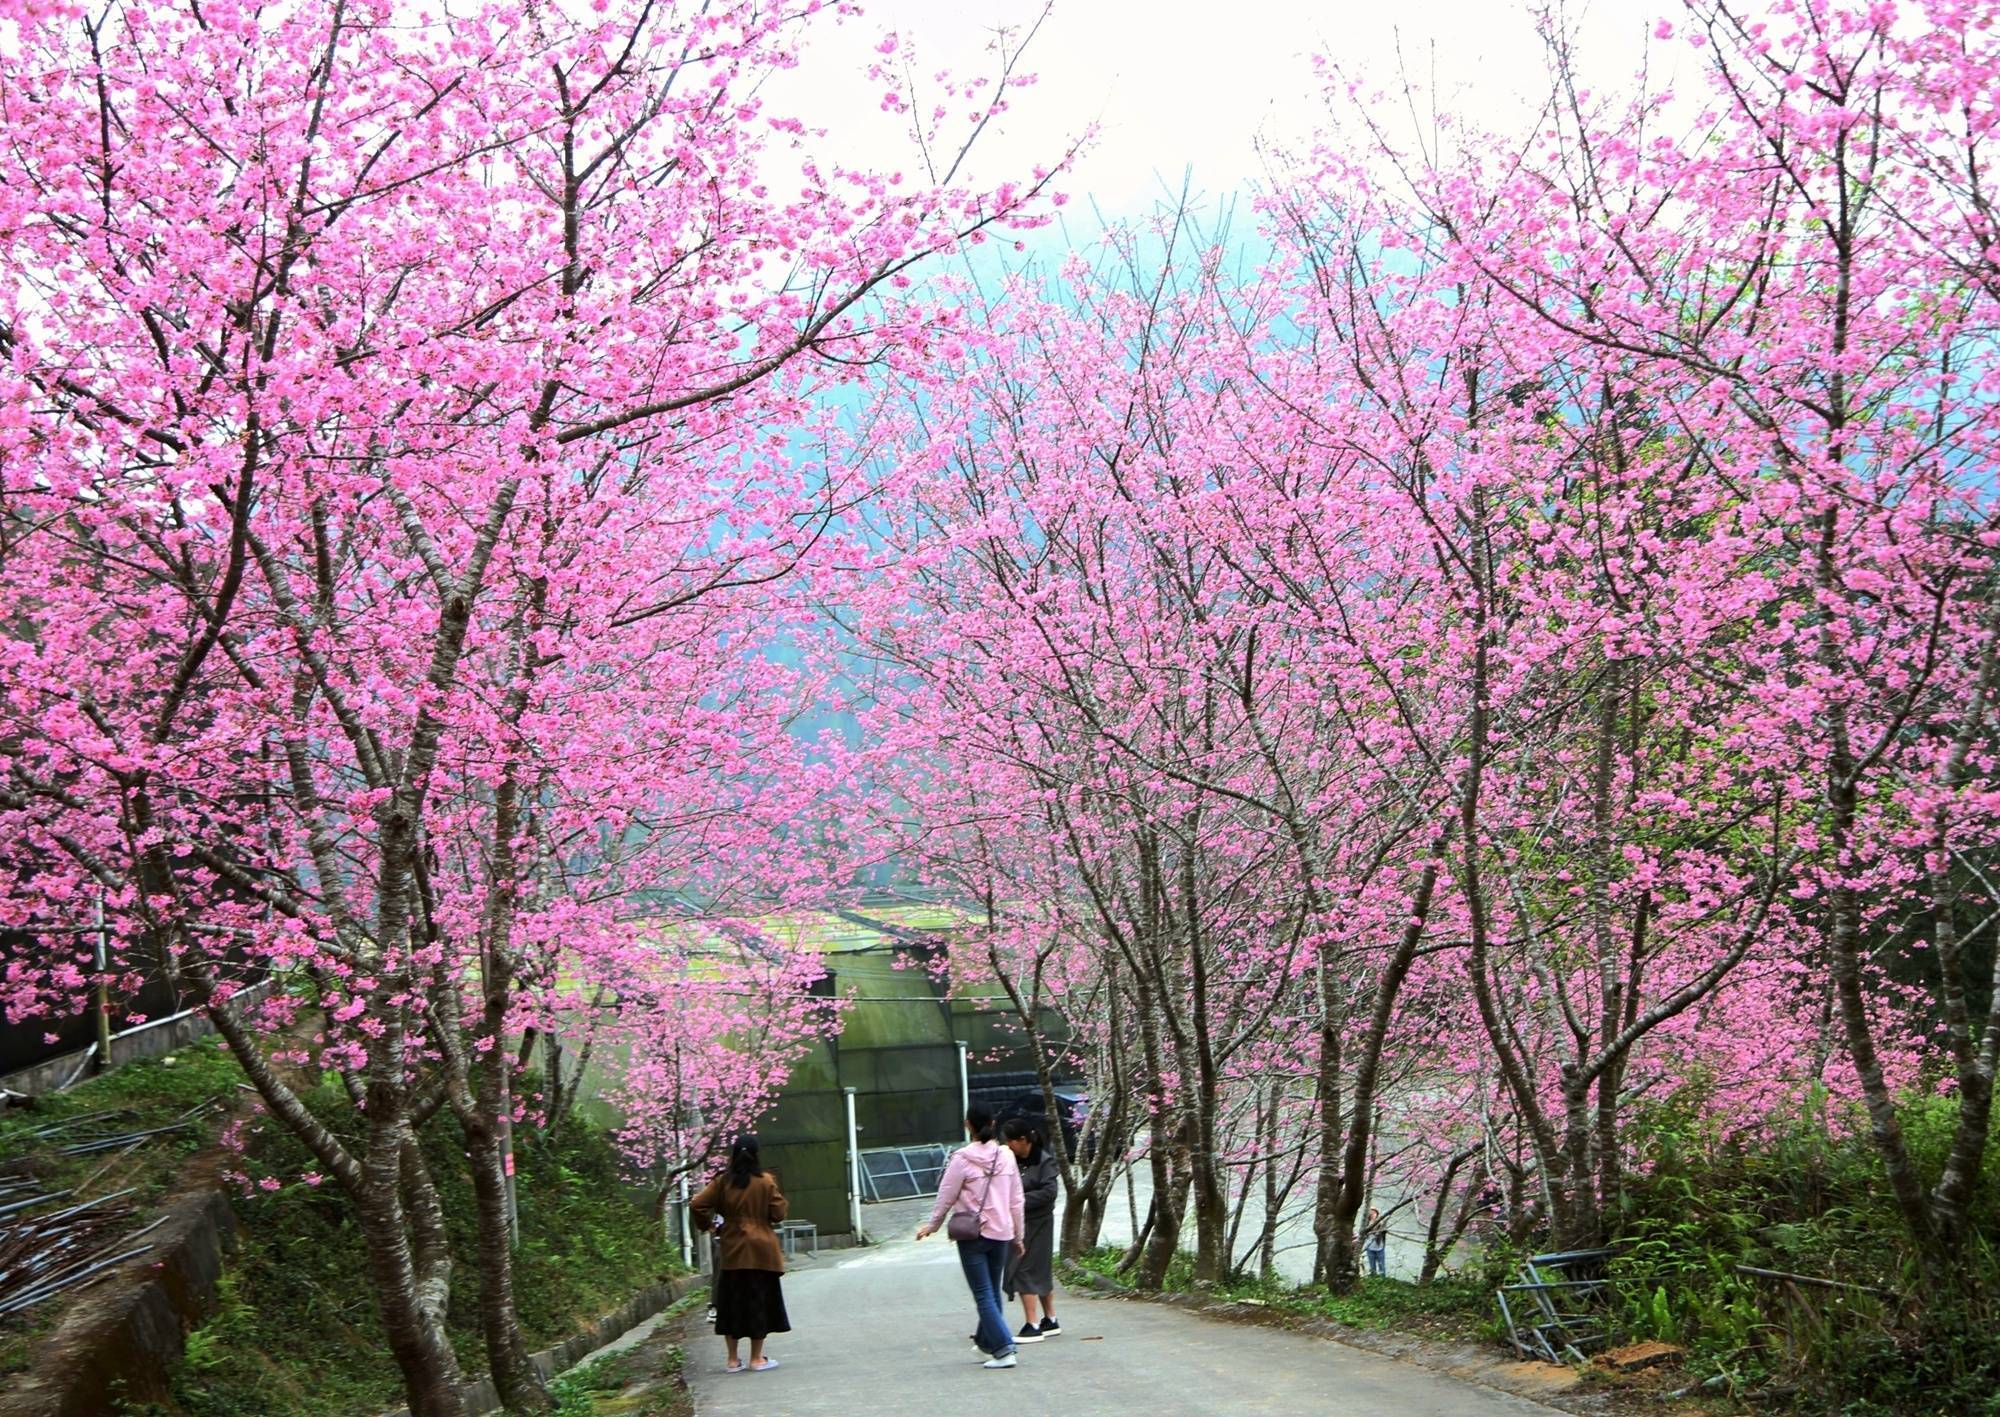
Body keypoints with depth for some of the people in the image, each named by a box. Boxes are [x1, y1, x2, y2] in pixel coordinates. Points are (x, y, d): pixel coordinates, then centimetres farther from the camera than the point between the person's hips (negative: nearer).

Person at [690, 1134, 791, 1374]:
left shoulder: (723, 1182, -2)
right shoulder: (766, 1182, -7)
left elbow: (697, 1204, -5)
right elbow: (778, 1214, -6)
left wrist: (706, 1225, 11)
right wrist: (777, 1196, 13)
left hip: (732, 1253, 2)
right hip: (762, 1252, -2)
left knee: (732, 1303, 11)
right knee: (759, 1302, 6)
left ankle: (733, 1359, 14)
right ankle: (757, 1359, 8)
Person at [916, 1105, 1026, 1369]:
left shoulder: (962, 1159, -11)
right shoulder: (1006, 1156, 2)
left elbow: (946, 1197, -5)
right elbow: (1016, 1200, 7)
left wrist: (932, 1225, 11)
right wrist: (1018, 1235, 17)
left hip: (972, 1234, -5)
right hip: (1001, 1232, 5)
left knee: (984, 1295, -1)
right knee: (993, 1291, 19)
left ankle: (1003, 1350, -9)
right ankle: (987, 1341, 30)